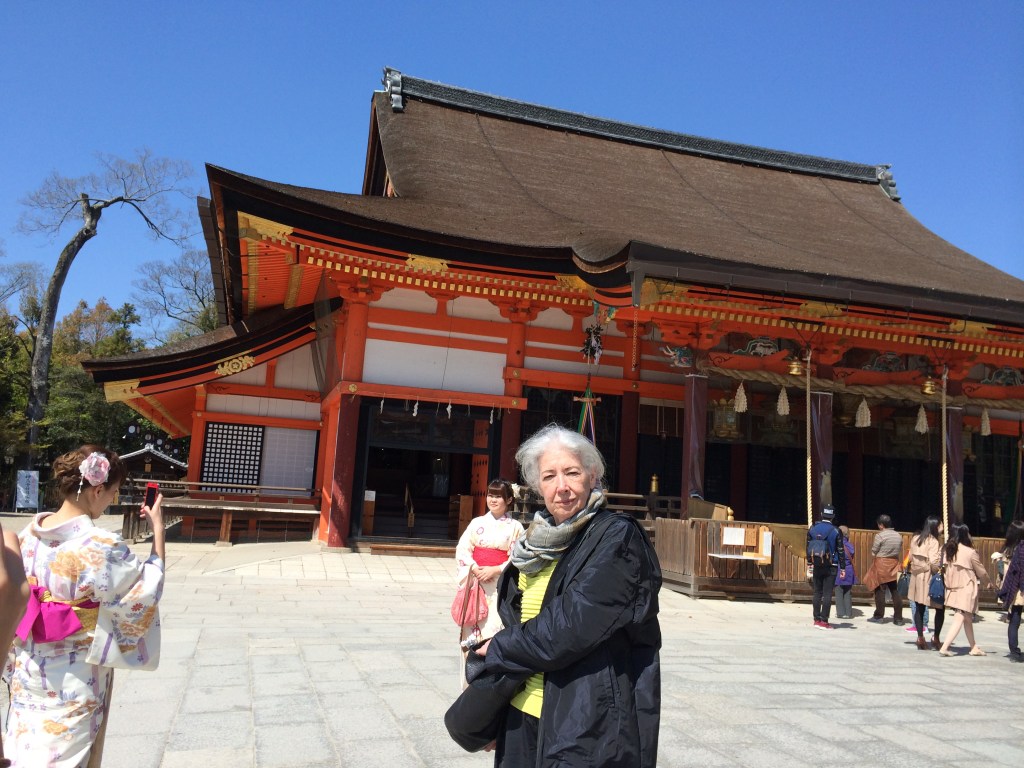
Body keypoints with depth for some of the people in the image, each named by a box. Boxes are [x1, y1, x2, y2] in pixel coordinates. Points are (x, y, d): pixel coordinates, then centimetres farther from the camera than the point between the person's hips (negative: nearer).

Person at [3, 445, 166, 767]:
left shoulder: (29, 534, -5)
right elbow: (149, 587, -14)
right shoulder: (102, 547, -26)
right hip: (74, 679, -6)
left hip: (28, 668, 6)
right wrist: (158, 528, -10)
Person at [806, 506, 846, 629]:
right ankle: (824, 621, -2)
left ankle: (817, 620, 12)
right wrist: (843, 568, 1)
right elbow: (840, 551, -5)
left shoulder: (812, 529, 2)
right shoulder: (836, 531, -6)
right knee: (827, 594, -1)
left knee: (817, 593, 10)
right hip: (830, 567, -3)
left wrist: (810, 564, 13)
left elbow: (808, 547, 6)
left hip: (816, 566, 3)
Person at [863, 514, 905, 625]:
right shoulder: (898, 536, 6)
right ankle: (898, 618, 11)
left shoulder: (880, 535, -13)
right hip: (894, 566, 5)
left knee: (880, 591, 1)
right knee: (895, 592, 9)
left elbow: (873, 552, -8)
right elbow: (900, 553, 9)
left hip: (881, 566, -5)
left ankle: (878, 616, 7)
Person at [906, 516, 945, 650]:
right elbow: (934, 563, -21)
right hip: (929, 578, -6)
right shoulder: (933, 541, -12)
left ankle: (920, 638, 8)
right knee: (940, 608, 7)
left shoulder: (915, 539, 8)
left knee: (919, 609, 9)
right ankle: (936, 637, 6)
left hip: (916, 577, 7)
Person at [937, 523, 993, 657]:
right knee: (959, 619, -6)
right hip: (966, 590, -6)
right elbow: (981, 572, 0)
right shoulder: (970, 552, -12)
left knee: (968, 619, 19)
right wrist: (988, 582, 17)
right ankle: (944, 647, -14)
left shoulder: (949, 551, 2)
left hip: (953, 589, 6)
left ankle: (974, 647, 28)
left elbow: (946, 571, 4)